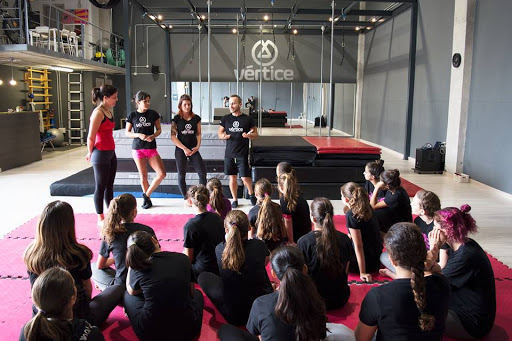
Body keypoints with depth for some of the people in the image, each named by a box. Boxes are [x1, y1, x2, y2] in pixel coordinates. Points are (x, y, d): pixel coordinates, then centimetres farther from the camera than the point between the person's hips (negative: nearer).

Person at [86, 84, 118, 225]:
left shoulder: (109, 111, 10)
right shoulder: (98, 112, -17)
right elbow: (91, 137, -17)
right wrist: (90, 153, -2)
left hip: (111, 153, 8)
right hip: (101, 154, -8)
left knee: (109, 186, 15)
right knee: (100, 187, 4)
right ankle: (100, 218, 16)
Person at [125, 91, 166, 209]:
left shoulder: (153, 114, 0)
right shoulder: (132, 115, -2)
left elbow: (159, 129, 6)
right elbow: (127, 133, 2)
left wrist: (152, 136, -14)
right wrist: (138, 135, -16)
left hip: (151, 148, 1)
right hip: (137, 148, -1)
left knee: (162, 174, -7)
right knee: (143, 176, 5)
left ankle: (146, 194, 11)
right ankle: (148, 200, 21)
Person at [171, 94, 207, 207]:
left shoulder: (196, 118, 4)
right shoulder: (176, 119, -3)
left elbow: (198, 134, 10)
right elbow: (173, 136, -6)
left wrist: (197, 146, -6)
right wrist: (185, 149, -12)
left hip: (194, 150, 2)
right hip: (180, 150, -2)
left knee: (202, 173, -7)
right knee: (181, 175, 4)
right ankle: (186, 199, 17)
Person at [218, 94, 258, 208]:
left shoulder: (248, 119, -2)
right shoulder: (225, 119, 5)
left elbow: (255, 134, 4)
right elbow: (220, 133, 11)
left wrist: (249, 135, -17)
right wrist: (224, 136, -12)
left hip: (242, 154, -2)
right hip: (229, 153, 2)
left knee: (245, 178, -3)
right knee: (232, 178, 7)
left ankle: (251, 194, 26)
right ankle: (235, 199, 22)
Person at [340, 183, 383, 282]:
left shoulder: (351, 215, -24)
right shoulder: (367, 208, 0)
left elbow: (358, 246, -23)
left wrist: (362, 273, -19)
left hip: (369, 261, -8)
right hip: (376, 255, 8)